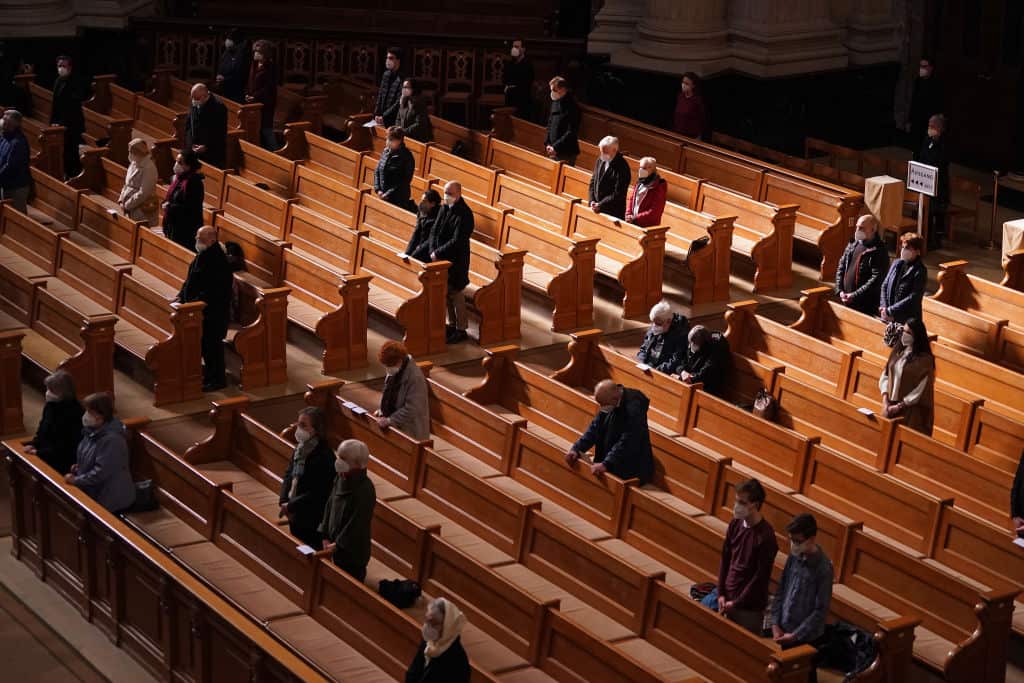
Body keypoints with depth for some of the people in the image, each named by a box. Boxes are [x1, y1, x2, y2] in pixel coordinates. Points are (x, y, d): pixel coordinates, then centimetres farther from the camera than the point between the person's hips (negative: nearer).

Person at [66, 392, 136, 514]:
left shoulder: (111, 440, -25)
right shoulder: (93, 430, 4)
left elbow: (100, 473, -26)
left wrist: (76, 480, -18)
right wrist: (79, 467, 4)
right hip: (95, 492, 9)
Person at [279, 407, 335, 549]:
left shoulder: (324, 456, -23)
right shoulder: (300, 448, 3)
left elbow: (316, 494, -25)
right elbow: (289, 475, 9)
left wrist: (290, 506, -17)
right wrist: (283, 502, -6)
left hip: (313, 521, -8)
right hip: (295, 517, 8)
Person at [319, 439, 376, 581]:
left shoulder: (365, 489, -25)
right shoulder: (340, 478, -2)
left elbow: (358, 523, -22)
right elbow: (330, 506, 6)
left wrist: (338, 544, -17)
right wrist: (326, 536, 3)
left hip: (353, 550, -7)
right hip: (337, 547, 7)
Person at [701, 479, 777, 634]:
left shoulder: (766, 536, -20)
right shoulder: (735, 524, 0)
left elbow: (762, 576, -17)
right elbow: (725, 559, 7)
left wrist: (737, 603, -13)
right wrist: (721, 593, -1)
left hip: (749, 605, -7)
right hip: (726, 592, 7)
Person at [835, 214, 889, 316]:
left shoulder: (879, 252, -12)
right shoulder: (852, 245, 11)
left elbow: (876, 279, -18)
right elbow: (841, 268, 14)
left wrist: (855, 295, -20)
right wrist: (840, 290, 1)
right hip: (846, 300, 6)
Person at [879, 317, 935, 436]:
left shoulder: (924, 359, -12)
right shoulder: (897, 351, 5)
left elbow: (921, 390, -14)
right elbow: (885, 375, 7)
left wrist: (899, 406, -13)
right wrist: (885, 401, -5)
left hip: (911, 410, -6)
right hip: (891, 406, 6)